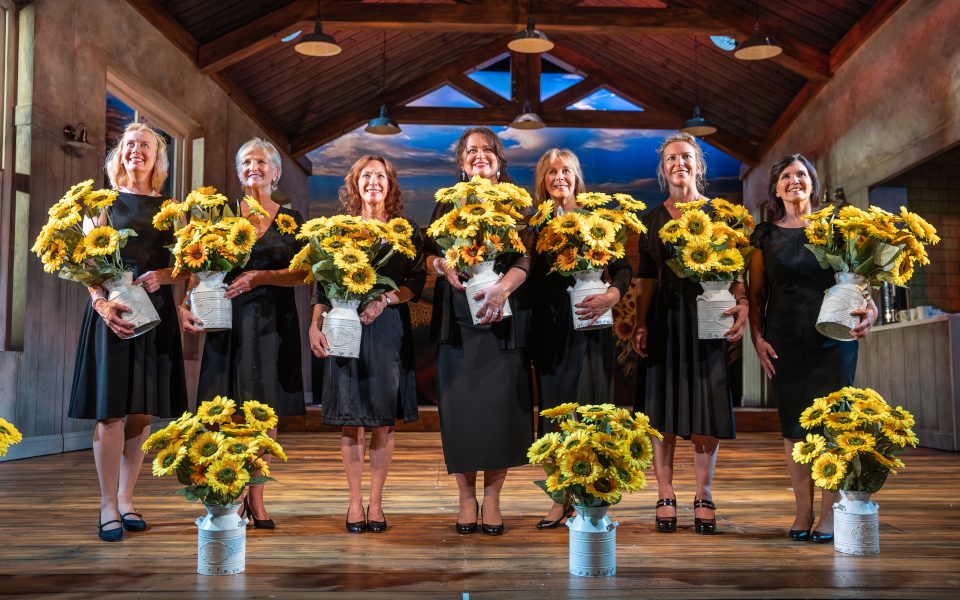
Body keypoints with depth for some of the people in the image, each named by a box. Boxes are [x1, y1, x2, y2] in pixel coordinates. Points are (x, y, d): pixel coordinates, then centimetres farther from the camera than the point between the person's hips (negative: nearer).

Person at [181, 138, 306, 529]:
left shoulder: (291, 220, 9)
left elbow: (302, 274, 1)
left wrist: (260, 277, -14)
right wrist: (186, 304, -14)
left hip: (274, 321, 0)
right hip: (229, 319, 0)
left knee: (267, 408, 0)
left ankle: (256, 496, 9)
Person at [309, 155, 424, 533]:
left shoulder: (406, 231, 9)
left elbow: (417, 283, 2)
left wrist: (385, 299, -14)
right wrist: (315, 325, -6)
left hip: (389, 328, 0)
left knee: (384, 420, 2)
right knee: (350, 418, 2)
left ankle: (375, 501, 12)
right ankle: (354, 501, 12)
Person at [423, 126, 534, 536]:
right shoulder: (448, 204, 14)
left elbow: (526, 258, -4)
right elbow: (429, 254, 9)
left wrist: (502, 287, -22)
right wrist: (443, 266, -14)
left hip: (504, 320, -1)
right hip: (457, 318, 1)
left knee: (501, 404, -4)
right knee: (460, 405, -2)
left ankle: (492, 498, 8)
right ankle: (466, 498, 10)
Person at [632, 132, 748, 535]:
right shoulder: (653, 219, 12)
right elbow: (647, 277, 9)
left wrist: (742, 303, -16)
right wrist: (640, 323, -1)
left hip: (708, 319, -1)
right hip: (665, 319, 1)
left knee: (705, 403, -2)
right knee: (662, 402, 0)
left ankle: (703, 496, 7)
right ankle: (665, 495, 6)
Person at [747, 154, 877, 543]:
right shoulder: (766, 234, 9)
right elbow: (756, 294, 10)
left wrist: (870, 308, -16)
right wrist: (757, 337, 0)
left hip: (833, 337, -1)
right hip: (784, 342, 1)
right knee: (793, 423, 2)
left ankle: (829, 514, 3)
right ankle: (803, 511, 11)